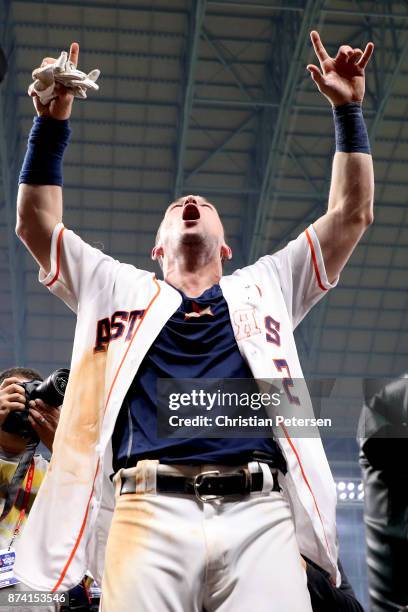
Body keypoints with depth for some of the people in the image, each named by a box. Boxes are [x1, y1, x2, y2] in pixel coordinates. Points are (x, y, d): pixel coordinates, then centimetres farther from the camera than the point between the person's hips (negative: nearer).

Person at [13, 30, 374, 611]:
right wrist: (52, 122, 17)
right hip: (149, 509, 0)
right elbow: (36, 223, 24)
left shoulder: (265, 287, 29)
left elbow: (351, 214, 27)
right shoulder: (120, 289, 28)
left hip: (260, 512, 1)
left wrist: (347, 109, 25)